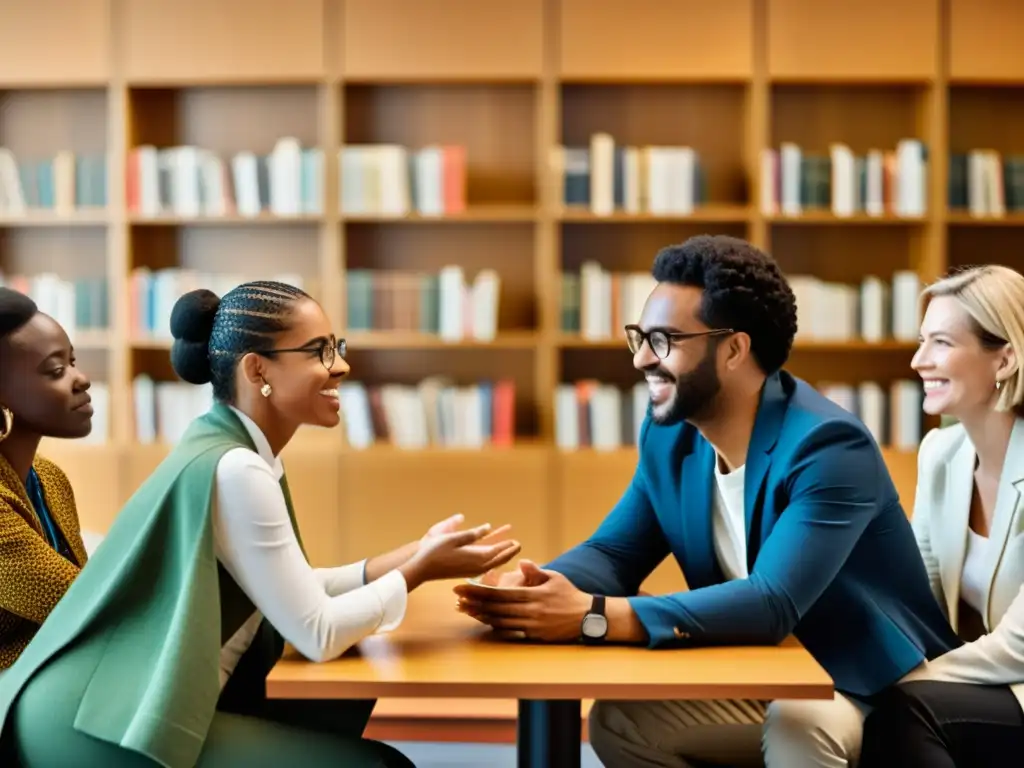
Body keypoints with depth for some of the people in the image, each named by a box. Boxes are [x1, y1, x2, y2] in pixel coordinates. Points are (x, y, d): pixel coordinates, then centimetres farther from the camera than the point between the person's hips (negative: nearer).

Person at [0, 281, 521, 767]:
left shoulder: (229, 446, 8)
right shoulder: (234, 469, -20)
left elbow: (289, 592, 13)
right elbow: (316, 634, -16)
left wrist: (408, 557, 8)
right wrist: (420, 571, -4)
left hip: (121, 700, 10)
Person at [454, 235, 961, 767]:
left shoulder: (827, 446, -25)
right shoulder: (668, 435, -1)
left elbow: (771, 605, -35)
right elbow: (614, 552, 2)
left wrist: (592, 617, -40)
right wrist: (539, 587, -23)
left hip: (881, 694, -7)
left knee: (797, 720, -35)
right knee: (617, 720, -8)